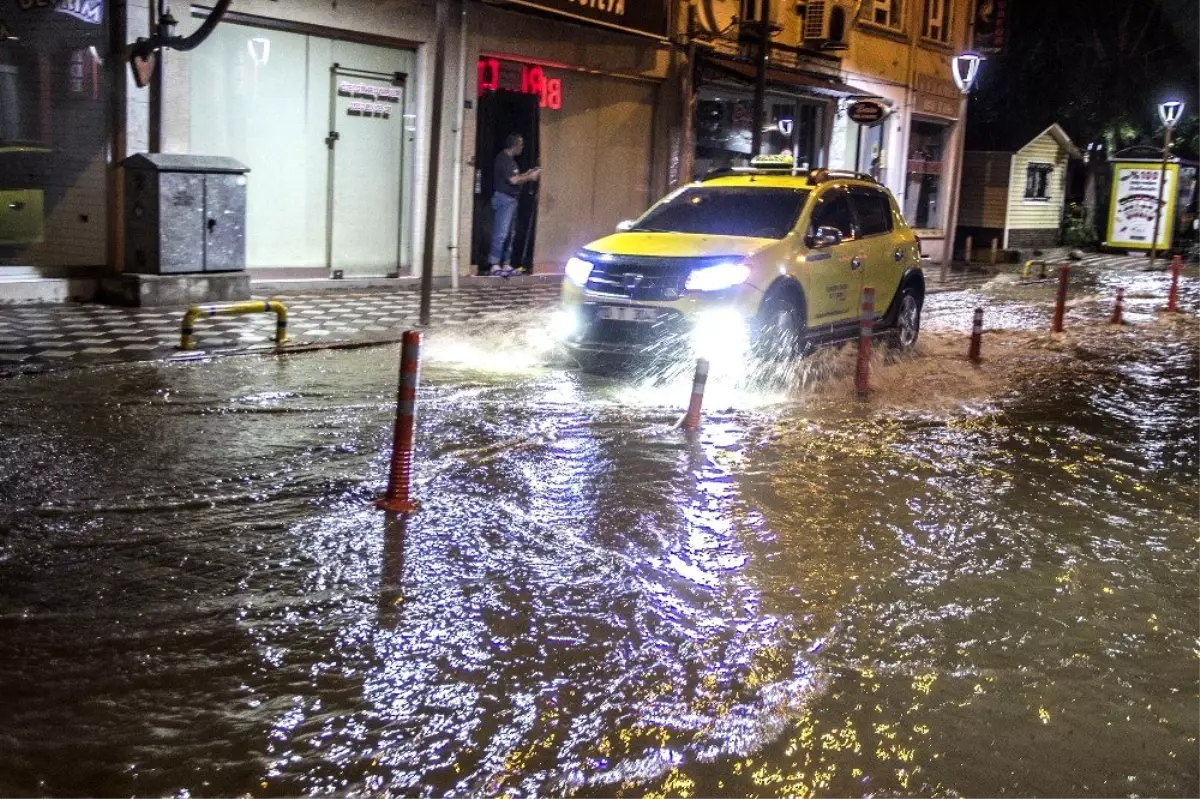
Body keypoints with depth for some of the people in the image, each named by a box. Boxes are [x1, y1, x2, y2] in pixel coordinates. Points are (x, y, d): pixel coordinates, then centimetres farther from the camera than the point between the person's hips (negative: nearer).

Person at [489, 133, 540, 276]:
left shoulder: (509, 159, 16)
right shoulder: (504, 159, -15)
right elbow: (514, 180, -20)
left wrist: (527, 174, 13)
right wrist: (530, 177, -7)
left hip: (510, 199, 10)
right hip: (504, 199, -10)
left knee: (509, 234, 11)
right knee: (501, 233, -11)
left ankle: (506, 264, 15)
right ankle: (494, 265, -11)